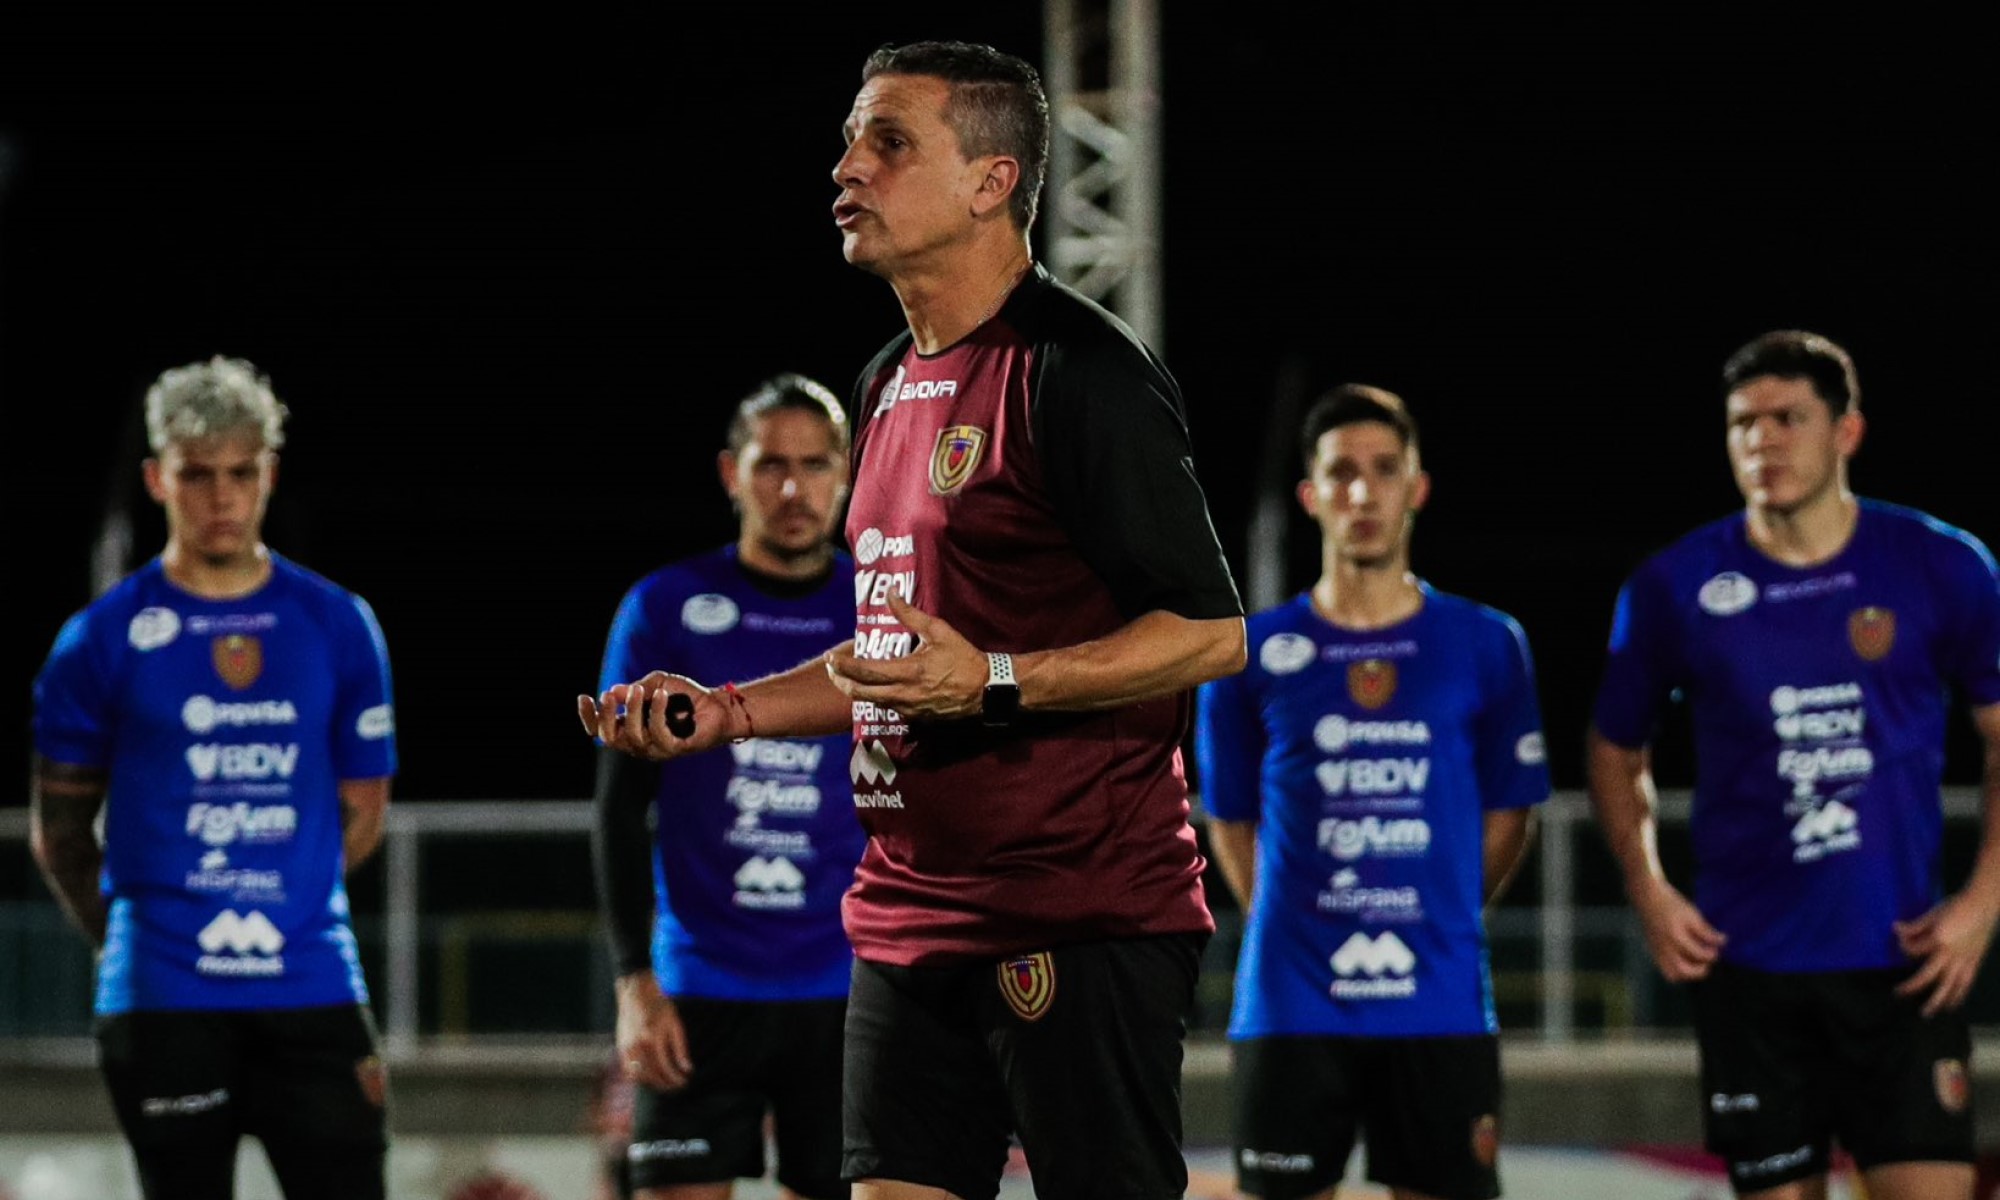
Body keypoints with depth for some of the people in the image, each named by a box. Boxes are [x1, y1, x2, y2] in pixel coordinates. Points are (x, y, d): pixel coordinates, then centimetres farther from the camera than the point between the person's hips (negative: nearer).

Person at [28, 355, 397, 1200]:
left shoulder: (338, 625, 7)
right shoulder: (103, 639, 1)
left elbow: (360, 810, 12)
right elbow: (60, 827, 8)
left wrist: (279, 908, 9)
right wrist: (130, 936, 6)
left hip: (314, 993, 2)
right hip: (164, 1004, -2)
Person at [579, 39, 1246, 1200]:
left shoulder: (1076, 371, -12)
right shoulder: (893, 384, 17)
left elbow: (1209, 632, -14)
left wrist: (995, 682, -24)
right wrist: (729, 709, 15)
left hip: (1082, 918, -9)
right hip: (913, 917, 9)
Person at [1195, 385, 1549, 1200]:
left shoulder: (1487, 645, 4)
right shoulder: (1254, 652, 3)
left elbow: (1508, 814, 11)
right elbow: (1231, 821, 11)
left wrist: (1437, 921, 7)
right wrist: (1291, 931, 5)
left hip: (1442, 1010, 0)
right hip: (1291, 1010, 0)